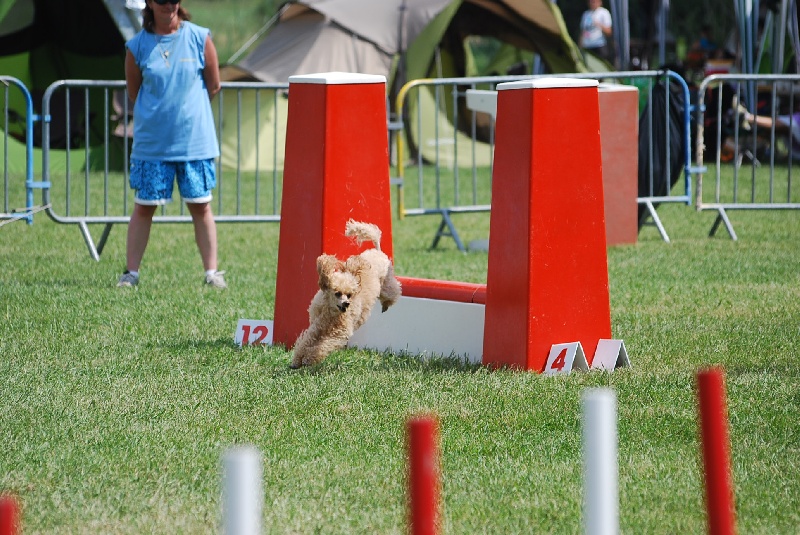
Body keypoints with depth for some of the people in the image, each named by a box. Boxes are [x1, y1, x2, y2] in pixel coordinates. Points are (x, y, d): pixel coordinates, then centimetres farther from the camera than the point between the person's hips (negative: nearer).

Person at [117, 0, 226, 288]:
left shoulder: (200, 38, -2)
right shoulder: (137, 46, -2)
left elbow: (213, 86, 6)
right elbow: (133, 93, 8)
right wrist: (160, 112, 9)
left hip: (195, 140, 0)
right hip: (151, 142, 0)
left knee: (200, 206, 3)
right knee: (144, 207, 4)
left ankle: (211, 272, 9)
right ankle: (131, 271, 11)